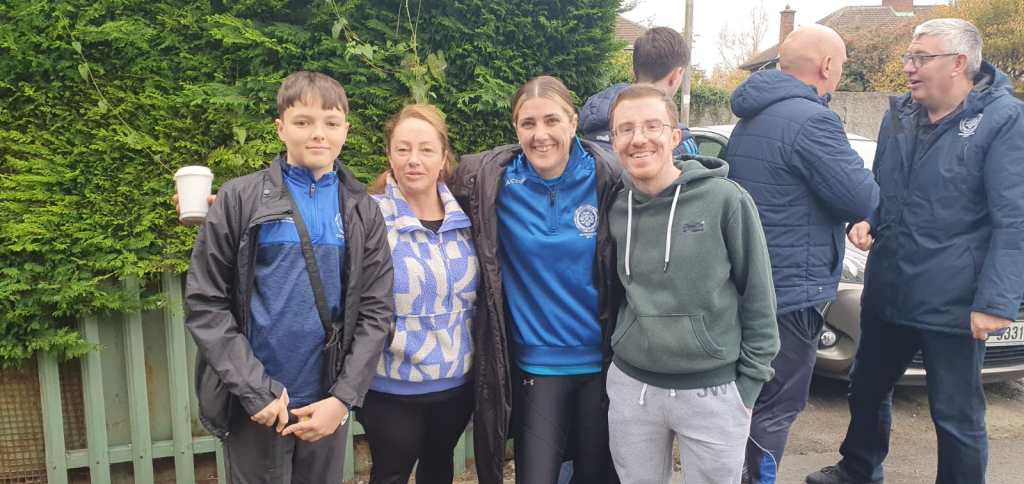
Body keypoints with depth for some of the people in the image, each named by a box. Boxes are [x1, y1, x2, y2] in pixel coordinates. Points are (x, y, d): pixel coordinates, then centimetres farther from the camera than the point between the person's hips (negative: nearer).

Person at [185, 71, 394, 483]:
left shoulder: (363, 211, 2)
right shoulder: (240, 199, -4)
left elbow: (376, 311, -1)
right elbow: (205, 303, -6)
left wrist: (343, 396, -9)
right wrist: (255, 388, -12)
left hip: (326, 402, 2)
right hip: (252, 403, -2)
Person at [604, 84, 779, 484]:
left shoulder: (726, 200, -11)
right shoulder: (616, 209, 0)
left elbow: (758, 297, -6)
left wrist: (748, 383, -3)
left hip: (713, 391, -3)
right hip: (630, 387, 3)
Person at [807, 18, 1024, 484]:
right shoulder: (898, 114, 8)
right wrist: (865, 220, -2)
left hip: (953, 301, -7)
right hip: (887, 289, 7)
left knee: (956, 416, 6)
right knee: (867, 389, 22)